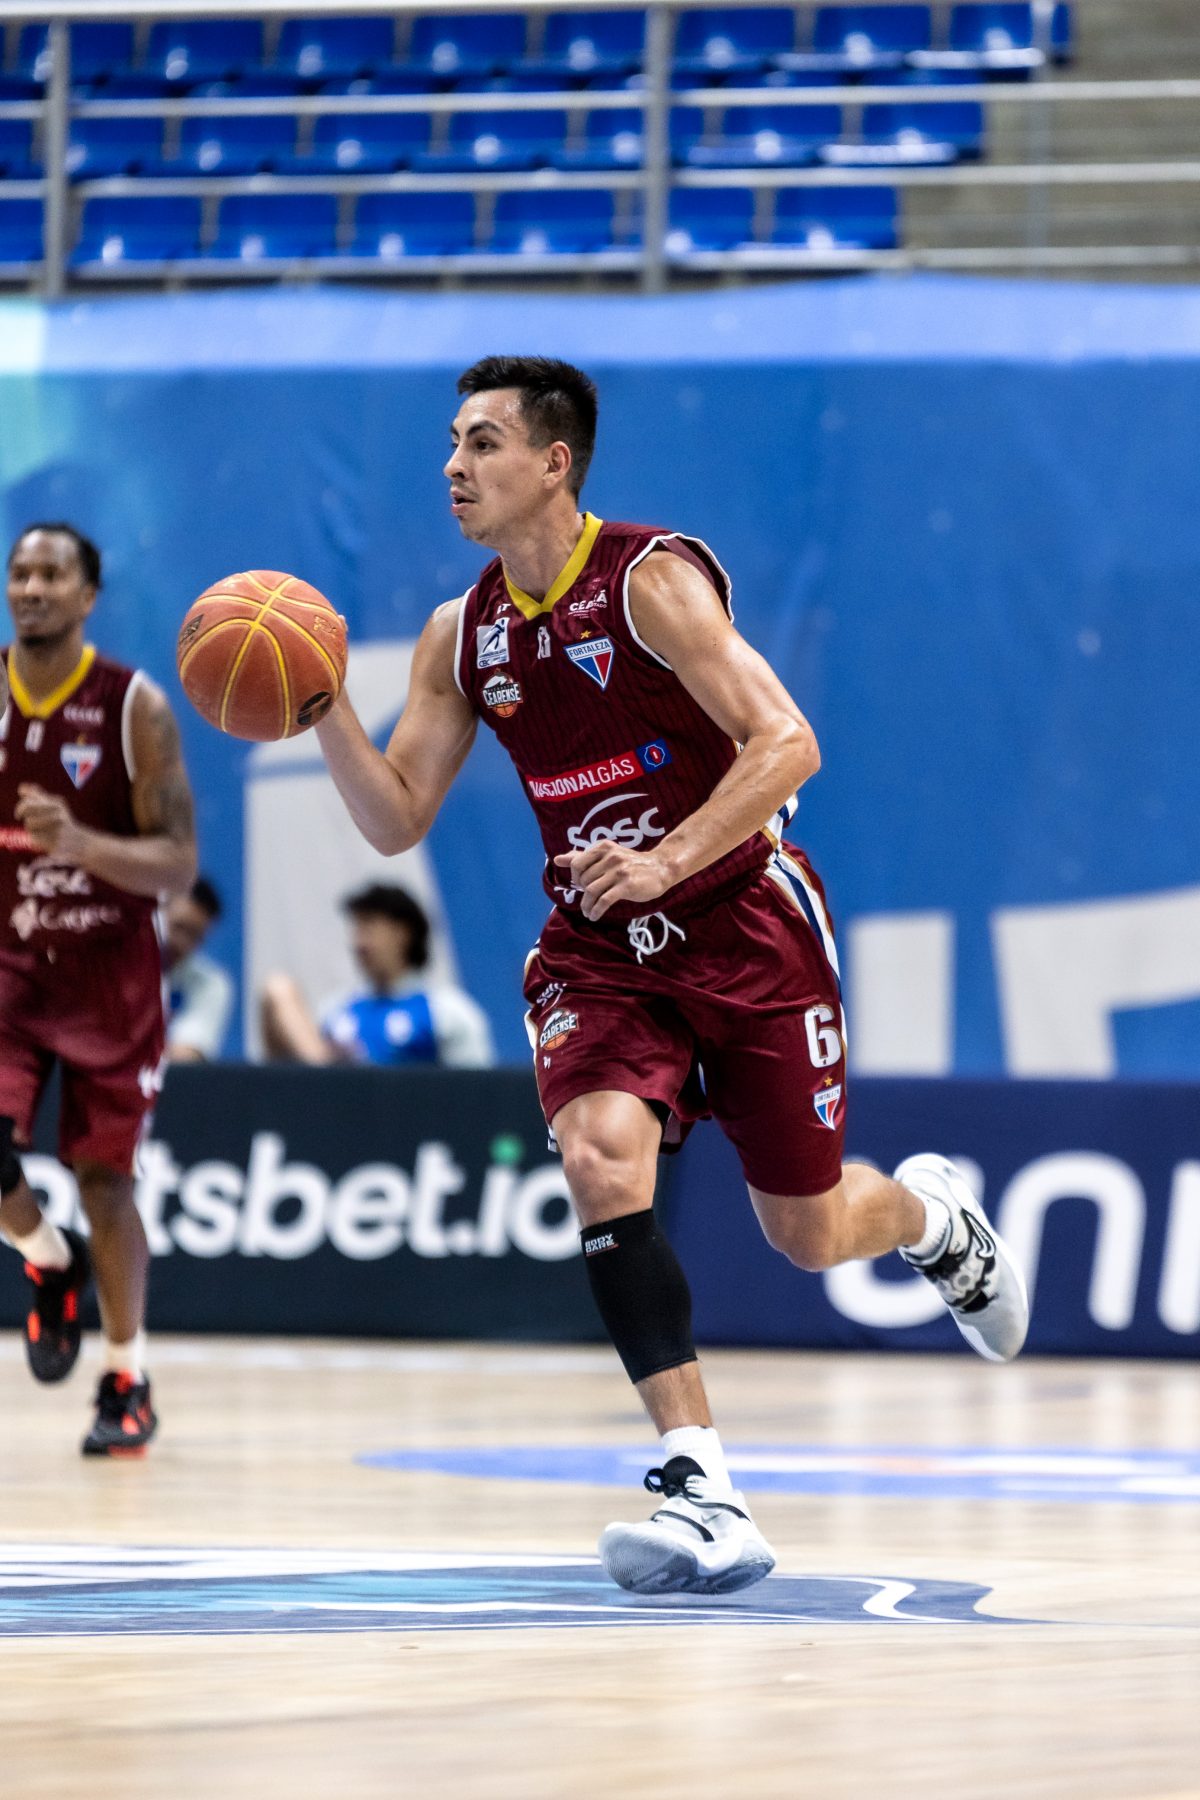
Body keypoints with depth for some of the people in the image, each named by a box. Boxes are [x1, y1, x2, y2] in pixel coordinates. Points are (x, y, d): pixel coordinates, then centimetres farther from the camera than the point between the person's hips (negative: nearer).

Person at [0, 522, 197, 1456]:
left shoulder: (136, 707, -10)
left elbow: (179, 865, -12)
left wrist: (79, 843, -29)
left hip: (110, 968, -2)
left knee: (104, 1174, 4)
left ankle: (129, 1380, 18)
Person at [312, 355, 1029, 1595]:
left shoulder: (652, 581, -16)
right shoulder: (462, 637, 3)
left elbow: (785, 743, -22)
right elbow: (395, 819, 5)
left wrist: (668, 860, -34)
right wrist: (326, 713, -13)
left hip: (744, 924, -4)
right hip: (596, 951, 4)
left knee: (807, 1234, 5)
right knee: (600, 1161, -25)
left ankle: (933, 1214, 44)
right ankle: (700, 1488, -27)